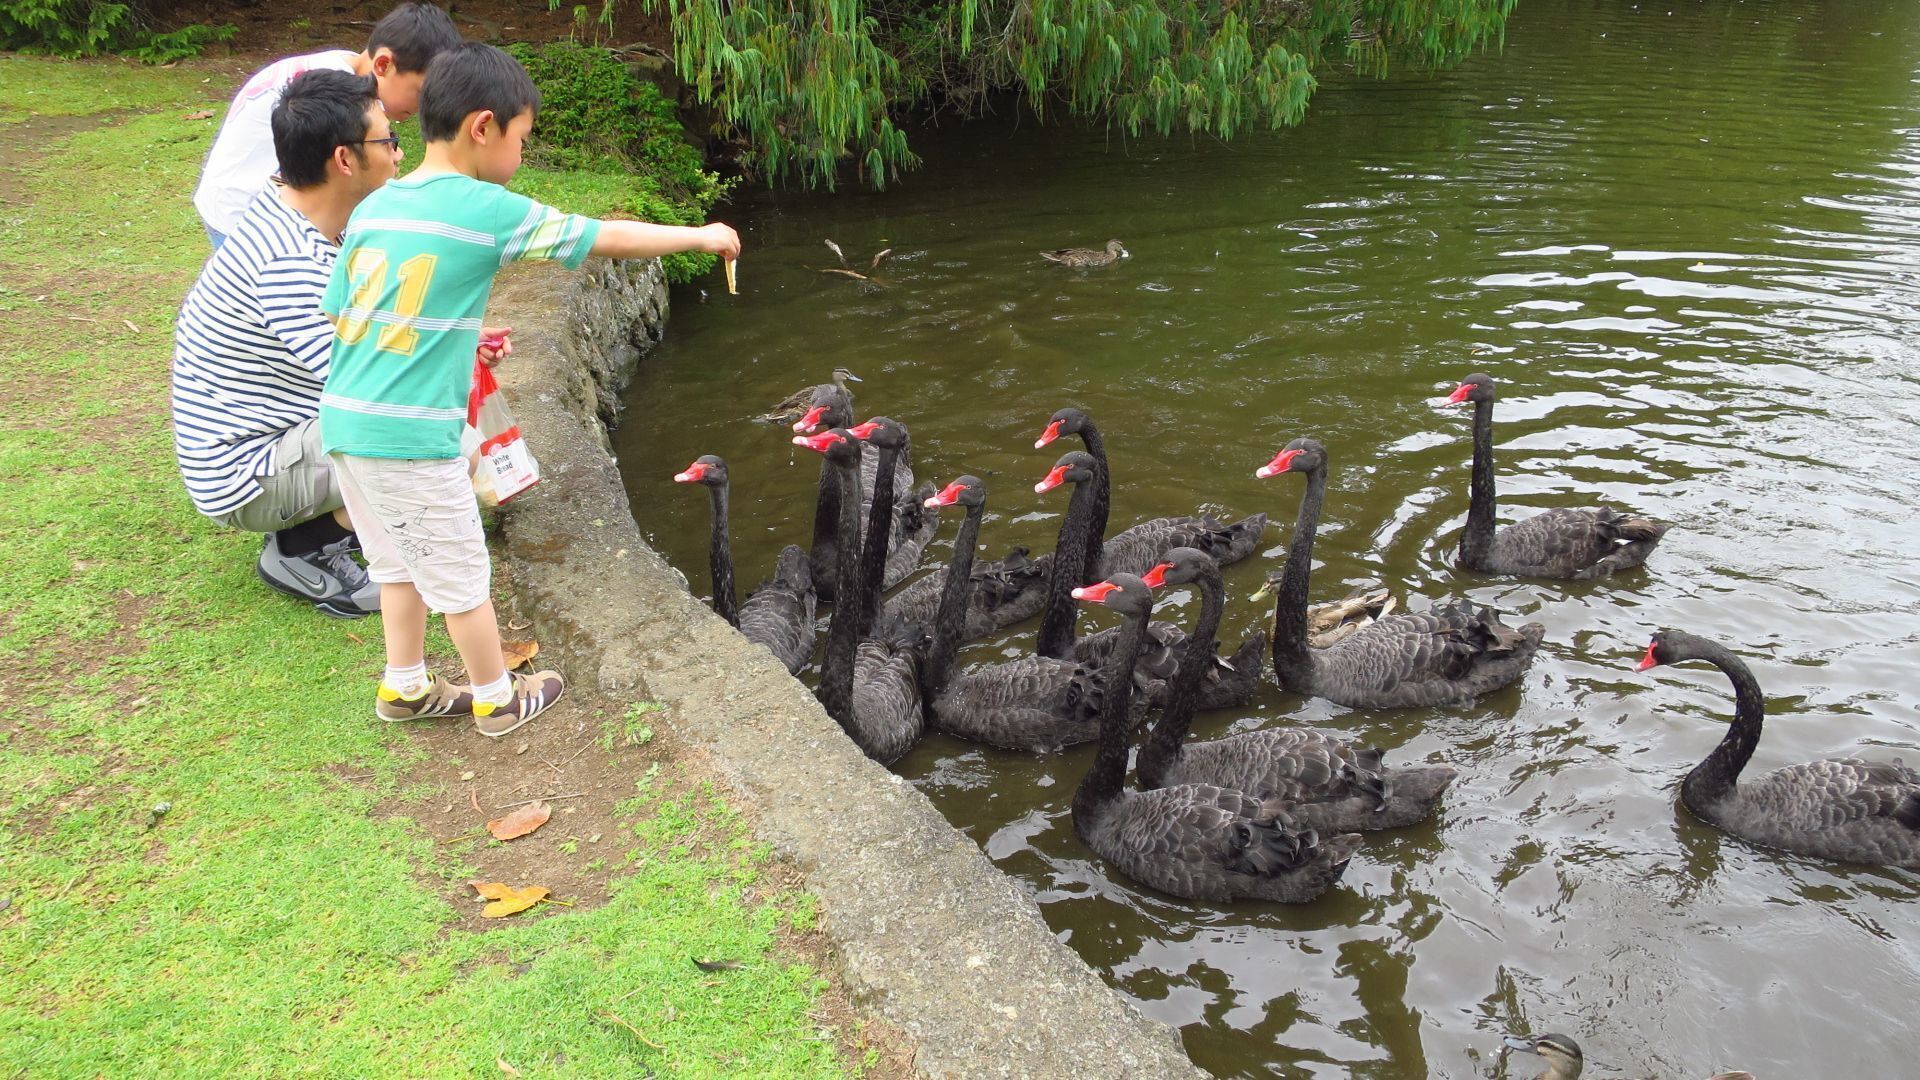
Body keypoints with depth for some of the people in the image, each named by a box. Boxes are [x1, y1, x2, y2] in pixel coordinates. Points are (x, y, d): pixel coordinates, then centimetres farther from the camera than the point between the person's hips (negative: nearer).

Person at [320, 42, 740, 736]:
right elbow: (610, 239, -7)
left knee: (399, 561, 24)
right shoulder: (486, 209, -12)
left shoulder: (372, 208, 8)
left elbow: (339, 314, 12)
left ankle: (404, 687, 37)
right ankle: (498, 699, 28)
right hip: (410, 435, -7)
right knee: (461, 573, 11)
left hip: (343, 419, 7)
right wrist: (700, 236, 7)